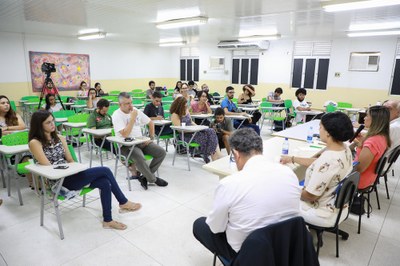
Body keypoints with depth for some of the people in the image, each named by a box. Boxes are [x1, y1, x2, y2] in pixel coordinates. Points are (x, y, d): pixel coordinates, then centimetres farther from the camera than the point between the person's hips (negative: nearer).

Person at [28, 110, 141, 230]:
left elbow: (70, 160, 11)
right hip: (59, 181, -6)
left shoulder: (59, 138, 12)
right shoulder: (35, 143, -7)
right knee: (105, 171, -19)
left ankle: (107, 220, -7)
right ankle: (123, 203, -3)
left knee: (105, 183, -20)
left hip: (70, 175, 6)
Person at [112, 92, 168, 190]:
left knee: (161, 152, -12)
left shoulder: (136, 111, 7)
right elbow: (125, 134, -24)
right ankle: (153, 179, -9)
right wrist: (133, 118, -21)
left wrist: (151, 137, 7)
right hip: (126, 145, -6)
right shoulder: (117, 115, -11)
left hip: (141, 141, 6)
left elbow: (150, 123, 18)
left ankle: (145, 177, -4)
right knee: (140, 157, -36)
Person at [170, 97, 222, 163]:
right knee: (204, 137, -28)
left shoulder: (186, 111, 13)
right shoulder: (174, 115, -10)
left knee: (211, 131, -15)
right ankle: (207, 158, -16)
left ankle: (218, 156, -22)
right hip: (186, 135, -7)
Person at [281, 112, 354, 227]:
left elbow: (310, 195, -26)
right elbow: (317, 163, 9)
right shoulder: (345, 149, -7)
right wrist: (292, 159, 13)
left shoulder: (327, 160, -35)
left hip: (325, 215, -8)